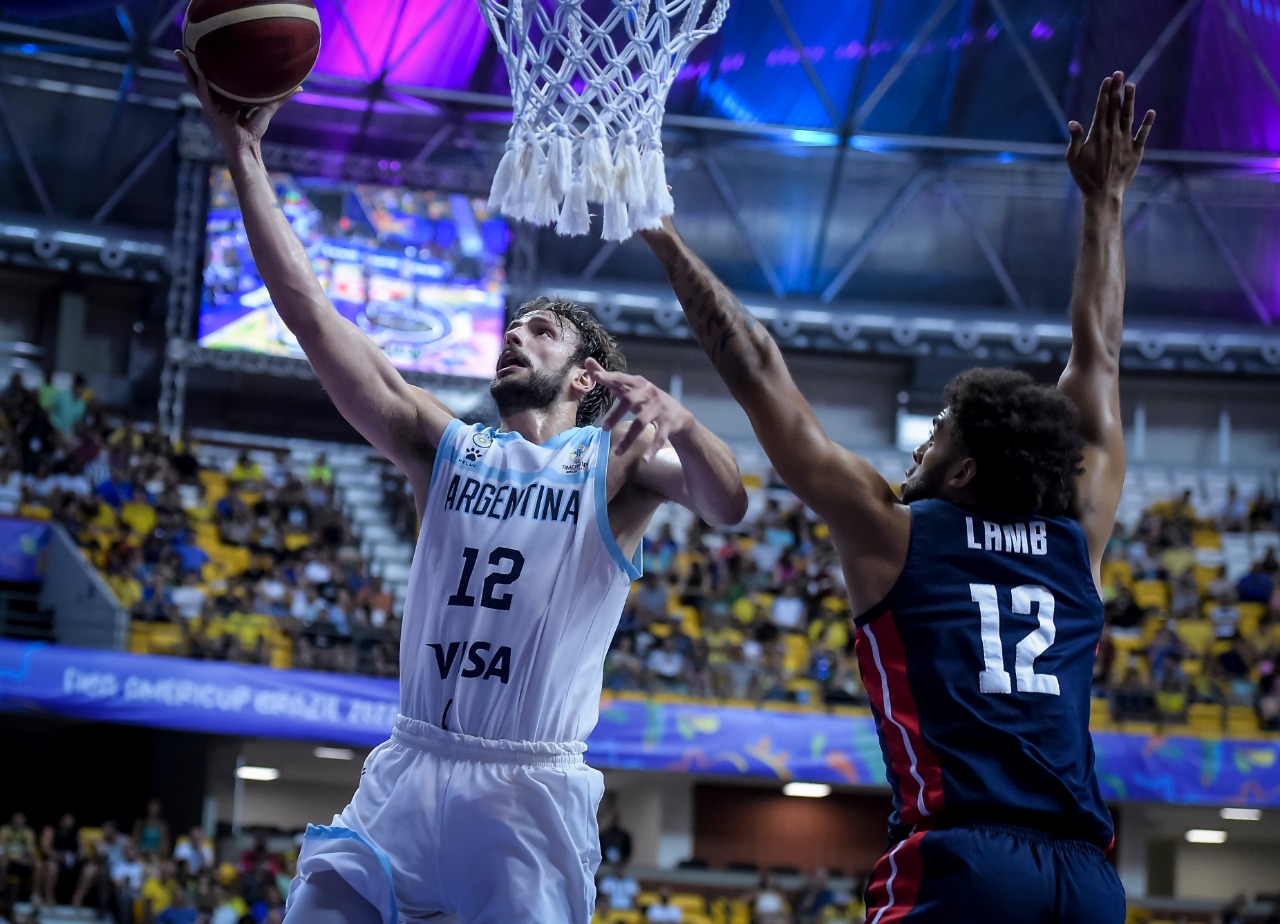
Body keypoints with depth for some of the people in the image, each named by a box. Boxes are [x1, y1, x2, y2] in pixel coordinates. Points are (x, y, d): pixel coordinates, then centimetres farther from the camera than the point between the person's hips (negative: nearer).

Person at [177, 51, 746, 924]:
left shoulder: (616, 460, 4)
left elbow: (729, 506, -16)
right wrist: (246, 157, -1)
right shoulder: (447, 447, 11)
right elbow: (313, 316, 5)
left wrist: (678, 420, -37)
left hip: (532, 787, -3)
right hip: (410, 768, 3)